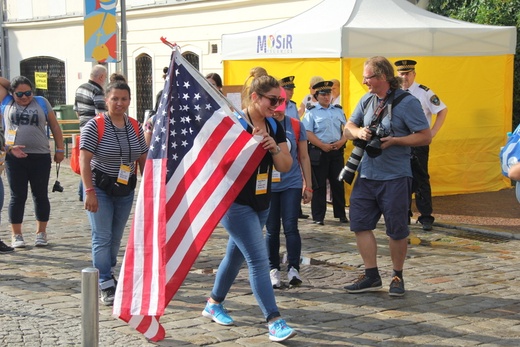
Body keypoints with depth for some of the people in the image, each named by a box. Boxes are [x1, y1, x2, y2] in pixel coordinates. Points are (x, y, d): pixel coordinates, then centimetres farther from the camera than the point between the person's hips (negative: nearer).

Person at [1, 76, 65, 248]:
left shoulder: (41, 102, 8)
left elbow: (55, 126, 11)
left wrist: (60, 149, 6)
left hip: (40, 156, 1)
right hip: (14, 157, 0)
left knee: (41, 195, 7)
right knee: (18, 196, 3)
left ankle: (41, 233, 17)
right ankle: (16, 235, 10)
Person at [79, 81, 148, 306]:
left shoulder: (135, 127, 4)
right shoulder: (95, 126, -11)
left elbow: (143, 160, 10)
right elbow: (85, 159, -15)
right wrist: (89, 191, -22)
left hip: (125, 190, 5)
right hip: (100, 189, -5)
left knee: (116, 237, 12)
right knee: (102, 237, -7)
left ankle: (106, 273, 30)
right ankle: (107, 287, -5)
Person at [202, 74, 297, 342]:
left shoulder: (275, 127, 5)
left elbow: (285, 166, 4)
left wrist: (275, 148, -15)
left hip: (261, 203, 7)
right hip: (236, 202, -7)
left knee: (236, 255, 18)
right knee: (259, 259, -13)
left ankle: (213, 304, 36)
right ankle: (274, 321, -13)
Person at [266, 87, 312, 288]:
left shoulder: (296, 126, 2)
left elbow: (304, 157, 8)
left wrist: (308, 186, 8)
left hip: (291, 185, 0)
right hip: (267, 186, 0)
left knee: (290, 227, -9)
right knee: (272, 230, 6)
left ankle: (293, 269, -5)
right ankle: (274, 270, 15)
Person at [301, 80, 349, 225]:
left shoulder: (338, 110, 15)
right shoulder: (311, 112, 0)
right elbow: (308, 133, -8)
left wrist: (341, 141, -6)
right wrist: (323, 145, -15)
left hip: (337, 151, 4)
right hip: (319, 152, -4)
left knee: (338, 183, 7)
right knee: (319, 185, 0)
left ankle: (341, 214, 15)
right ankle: (318, 216, 5)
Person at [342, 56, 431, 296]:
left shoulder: (406, 102, -11)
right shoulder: (367, 100, 9)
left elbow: (425, 137, -12)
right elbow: (348, 128, 16)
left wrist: (394, 141, -20)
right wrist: (359, 132, -7)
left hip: (395, 177, -6)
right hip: (366, 175, 6)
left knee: (397, 230, 4)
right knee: (360, 224, 5)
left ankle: (397, 277, 21)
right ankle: (372, 276, 16)